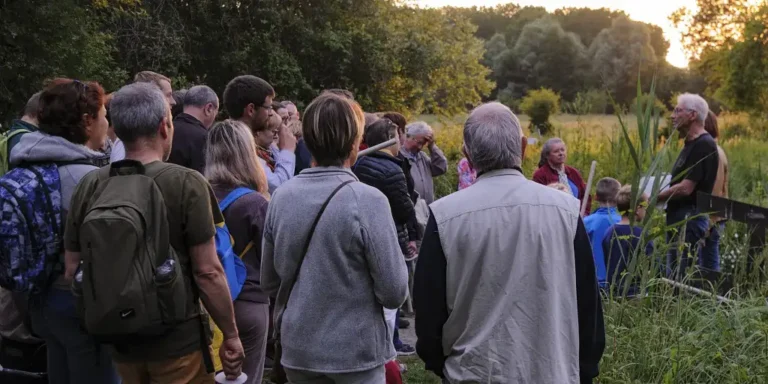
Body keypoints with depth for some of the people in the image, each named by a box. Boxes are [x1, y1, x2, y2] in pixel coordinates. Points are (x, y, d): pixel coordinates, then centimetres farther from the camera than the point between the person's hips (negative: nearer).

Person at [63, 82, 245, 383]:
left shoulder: (88, 186, -3)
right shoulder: (187, 183, -16)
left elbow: (72, 270, 3)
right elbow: (207, 272, -16)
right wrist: (231, 334, -5)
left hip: (118, 339, 5)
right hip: (178, 339, -4)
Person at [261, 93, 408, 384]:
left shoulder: (281, 196, -4)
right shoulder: (367, 200, -19)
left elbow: (269, 281, 6)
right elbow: (394, 292, -16)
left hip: (298, 349, 4)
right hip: (355, 351, -4)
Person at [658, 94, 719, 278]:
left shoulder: (703, 145, -16)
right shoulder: (691, 144, 14)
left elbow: (685, 188, -21)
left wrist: (653, 198, -12)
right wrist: (659, 196, 8)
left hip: (690, 217, -10)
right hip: (680, 216, 10)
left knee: (682, 275, -6)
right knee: (674, 273, 14)